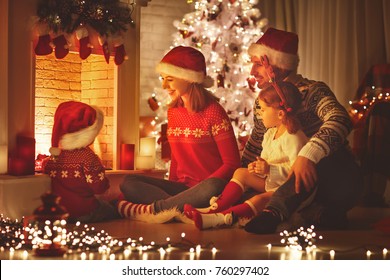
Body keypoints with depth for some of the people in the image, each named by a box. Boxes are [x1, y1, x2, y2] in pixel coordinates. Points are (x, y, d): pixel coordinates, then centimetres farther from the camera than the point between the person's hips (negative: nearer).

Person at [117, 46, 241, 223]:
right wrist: (170, 187, 3)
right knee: (128, 183, -15)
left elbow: (232, 163, -9)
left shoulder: (213, 112, -7)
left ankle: (150, 209, -29)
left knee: (212, 187, -41)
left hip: (208, 187, -6)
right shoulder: (173, 111, 13)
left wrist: (200, 190, -19)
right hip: (182, 187, 6)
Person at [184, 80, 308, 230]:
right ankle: (215, 208, -14)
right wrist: (258, 166, -2)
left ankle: (220, 218, -51)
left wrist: (270, 169, -30)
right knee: (241, 173, 0)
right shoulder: (270, 133, 11)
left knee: (260, 199, -33)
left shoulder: (293, 138, -21)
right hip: (270, 182, 10)